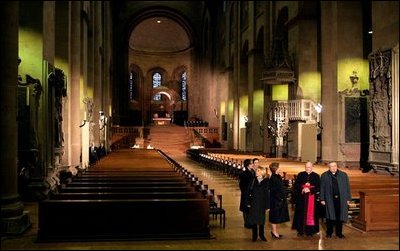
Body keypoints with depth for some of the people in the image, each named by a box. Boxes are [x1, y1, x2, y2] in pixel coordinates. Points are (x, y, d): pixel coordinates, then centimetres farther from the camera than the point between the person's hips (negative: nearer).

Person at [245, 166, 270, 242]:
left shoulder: (266, 181, -5)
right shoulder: (253, 180, -2)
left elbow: (267, 194, -5)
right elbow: (248, 192, -1)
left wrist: (267, 206, -5)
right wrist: (248, 202, -6)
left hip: (262, 203, -1)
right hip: (253, 203, 1)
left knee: (261, 219, 8)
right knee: (253, 219, 6)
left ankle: (261, 235, 25)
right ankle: (254, 235, 19)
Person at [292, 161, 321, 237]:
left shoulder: (316, 176, 4)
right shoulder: (300, 175, 6)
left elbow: (318, 187, -1)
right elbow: (295, 186, 3)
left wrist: (310, 190, -15)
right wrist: (302, 190, -15)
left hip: (312, 198, 0)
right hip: (301, 198, 1)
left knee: (311, 213, 0)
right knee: (301, 214, 1)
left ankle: (309, 230, 9)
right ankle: (300, 230, 11)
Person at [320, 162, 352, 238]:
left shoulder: (344, 175, 5)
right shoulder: (324, 176, 2)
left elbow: (347, 187, 6)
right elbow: (322, 188, 2)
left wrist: (348, 199, 2)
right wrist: (322, 199, -2)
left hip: (341, 199, 1)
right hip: (329, 200, -1)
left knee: (340, 217, 6)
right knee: (330, 217, 5)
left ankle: (339, 233, 18)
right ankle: (329, 233, 17)